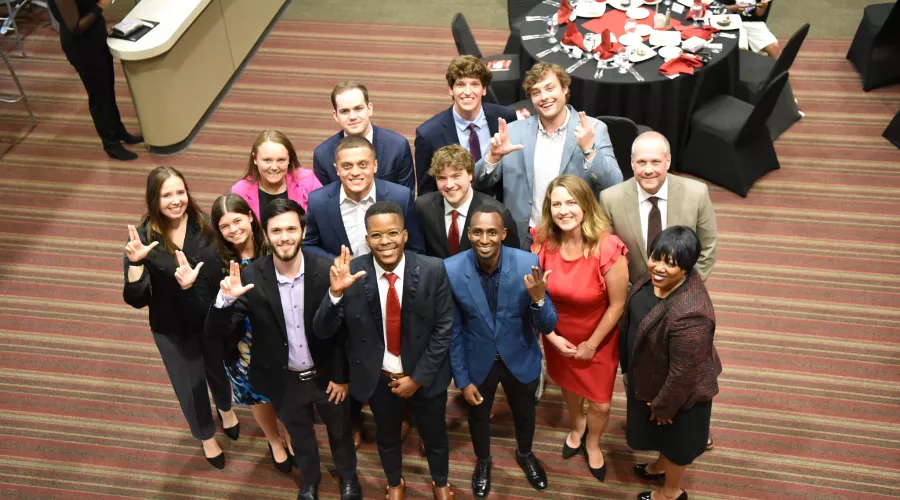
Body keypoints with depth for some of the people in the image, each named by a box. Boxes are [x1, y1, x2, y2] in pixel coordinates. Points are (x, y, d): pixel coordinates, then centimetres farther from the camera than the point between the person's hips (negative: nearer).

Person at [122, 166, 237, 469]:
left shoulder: (203, 225, -20)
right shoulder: (144, 238, -22)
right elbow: (136, 300, -21)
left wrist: (198, 280, -34)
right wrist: (135, 262, -36)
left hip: (212, 318, 1)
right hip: (172, 329, -1)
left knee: (219, 369, 28)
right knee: (190, 385, 20)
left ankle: (226, 409, 63)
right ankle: (206, 437, 50)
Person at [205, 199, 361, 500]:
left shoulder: (326, 271, -22)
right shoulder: (251, 278, -20)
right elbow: (216, 331, -21)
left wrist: (342, 376, -7)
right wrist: (226, 299, -40)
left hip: (326, 374, 0)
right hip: (284, 380, 1)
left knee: (340, 430, 25)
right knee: (300, 435, 26)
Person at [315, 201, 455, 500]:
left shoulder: (433, 270, -21)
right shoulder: (351, 274, -20)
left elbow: (444, 329, -13)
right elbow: (322, 332, -20)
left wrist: (418, 377, -13)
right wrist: (336, 292, -38)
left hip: (425, 375, 0)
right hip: (378, 377, 1)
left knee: (434, 434, 24)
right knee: (386, 436, 26)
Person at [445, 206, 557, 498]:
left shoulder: (528, 263, -25)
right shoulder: (450, 270, -23)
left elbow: (547, 327, -19)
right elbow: (453, 331, -11)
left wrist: (538, 298, -40)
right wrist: (462, 379, -6)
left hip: (520, 359, 1)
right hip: (477, 361, 0)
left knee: (524, 412, 27)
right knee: (478, 415, 25)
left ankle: (525, 455, 60)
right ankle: (483, 462, 57)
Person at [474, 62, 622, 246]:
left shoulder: (594, 129, -1)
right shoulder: (515, 131, 4)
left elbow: (615, 187, -7)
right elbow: (479, 184, 5)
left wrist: (589, 149, -21)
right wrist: (494, 156, -14)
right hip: (524, 240, 1)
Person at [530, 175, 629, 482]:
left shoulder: (607, 248, -30)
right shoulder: (543, 242, -20)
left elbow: (617, 304, -20)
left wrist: (591, 344, -12)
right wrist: (552, 336, -12)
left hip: (598, 339, -3)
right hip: (559, 336, 3)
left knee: (601, 404, 11)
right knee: (568, 386, 28)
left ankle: (593, 444, 47)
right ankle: (576, 428, 61)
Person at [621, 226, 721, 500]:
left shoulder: (688, 315, -42)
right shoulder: (659, 275, -17)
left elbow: (683, 374, -30)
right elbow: (635, 314, 4)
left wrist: (663, 406, -14)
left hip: (679, 389, -7)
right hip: (655, 375, 7)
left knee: (674, 436, 21)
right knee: (660, 433, 33)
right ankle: (661, 465, 61)